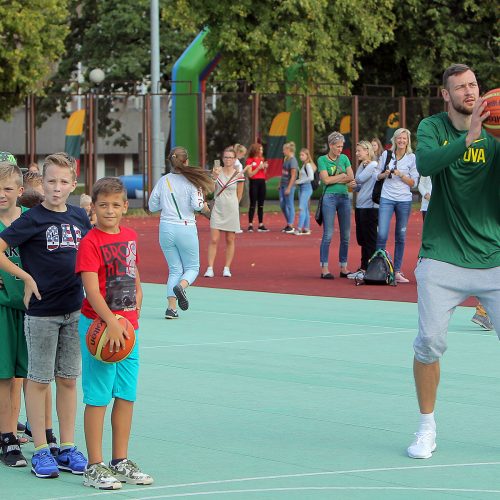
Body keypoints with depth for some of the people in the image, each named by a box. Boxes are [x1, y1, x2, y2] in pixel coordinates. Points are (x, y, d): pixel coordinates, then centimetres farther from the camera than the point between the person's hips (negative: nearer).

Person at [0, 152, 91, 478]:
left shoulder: (80, 217, 6)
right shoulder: (32, 219, -9)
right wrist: (26, 277, -13)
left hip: (74, 310, 5)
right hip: (42, 313, -5)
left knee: (68, 379, 10)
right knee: (39, 380, 3)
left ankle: (68, 448, 17)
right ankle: (40, 450, 10)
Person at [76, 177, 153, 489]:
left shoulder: (130, 237, 9)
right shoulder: (90, 242, -12)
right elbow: (92, 289, -20)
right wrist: (112, 322, -28)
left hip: (128, 327, 7)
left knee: (126, 396, 11)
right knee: (98, 398, -2)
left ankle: (121, 462, 22)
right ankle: (95, 467, 4)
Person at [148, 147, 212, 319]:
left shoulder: (163, 181, 2)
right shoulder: (191, 181, -7)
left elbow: (152, 206, 6)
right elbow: (197, 205, -15)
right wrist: (205, 207, 6)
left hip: (166, 229, 3)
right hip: (186, 229, -3)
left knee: (175, 269, 12)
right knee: (192, 267, 13)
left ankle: (171, 307, -2)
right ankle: (181, 286, -20)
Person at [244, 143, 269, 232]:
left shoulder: (262, 159, 14)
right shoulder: (250, 160, -4)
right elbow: (250, 174, -10)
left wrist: (265, 168, 0)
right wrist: (258, 168, -17)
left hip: (262, 182, 6)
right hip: (254, 182, -6)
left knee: (261, 205, 6)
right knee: (253, 204, -5)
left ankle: (261, 225, 8)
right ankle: (250, 225, -2)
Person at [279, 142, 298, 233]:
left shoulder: (293, 160, -14)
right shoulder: (286, 159, 13)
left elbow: (293, 176, -18)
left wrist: (289, 188, -19)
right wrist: (280, 184, 18)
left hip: (289, 185, -9)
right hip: (283, 185, 9)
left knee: (290, 205, -3)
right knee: (282, 205, 12)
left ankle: (291, 226, 3)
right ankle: (288, 224, 21)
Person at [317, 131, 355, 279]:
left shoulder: (344, 158, 12)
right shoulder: (322, 160, 0)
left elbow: (351, 177, 2)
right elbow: (326, 180, -11)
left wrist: (334, 179, -8)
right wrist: (343, 176, -3)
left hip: (344, 197, 5)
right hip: (329, 197, -5)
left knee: (346, 235, 5)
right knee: (328, 234, -8)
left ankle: (343, 268, 12)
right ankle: (324, 269, -6)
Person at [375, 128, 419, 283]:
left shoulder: (412, 158, 3)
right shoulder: (386, 154, 7)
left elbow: (413, 183, 3)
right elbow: (377, 174, 14)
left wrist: (400, 174, -11)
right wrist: (385, 174, -6)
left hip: (404, 200, 0)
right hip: (387, 198, 0)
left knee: (400, 237, 4)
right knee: (382, 234, -11)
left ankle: (397, 271, 10)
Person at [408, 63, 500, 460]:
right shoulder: (433, 128, 1)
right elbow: (425, 163, -19)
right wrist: (467, 139, -33)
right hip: (442, 259, -1)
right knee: (429, 342, -7)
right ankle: (427, 429, 10)